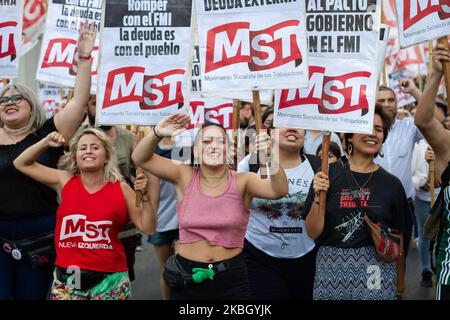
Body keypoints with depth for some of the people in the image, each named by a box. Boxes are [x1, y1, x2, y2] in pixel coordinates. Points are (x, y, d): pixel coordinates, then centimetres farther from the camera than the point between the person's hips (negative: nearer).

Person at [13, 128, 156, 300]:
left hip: (109, 278, -1)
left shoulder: (120, 188, -2)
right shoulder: (65, 181, 2)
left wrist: (144, 196, -13)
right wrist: (45, 143, -3)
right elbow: (21, 164, 9)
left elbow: (148, 228, 0)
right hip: (67, 277, 1)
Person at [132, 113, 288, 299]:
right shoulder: (185, 176, -1)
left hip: (231, 277, -1)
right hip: (186, 277, 1)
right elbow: (141, 158, -3)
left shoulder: (241, 181, -5)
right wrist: (157, 133, -23)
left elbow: (279, 191, -19)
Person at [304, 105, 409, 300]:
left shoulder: (391, 184, 0)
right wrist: (318, 197, -16)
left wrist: (400, 282, 6)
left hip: (375, 270, 1)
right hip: (331, 268, -1)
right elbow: (313, 232, -3)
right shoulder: (328, 174, -3)